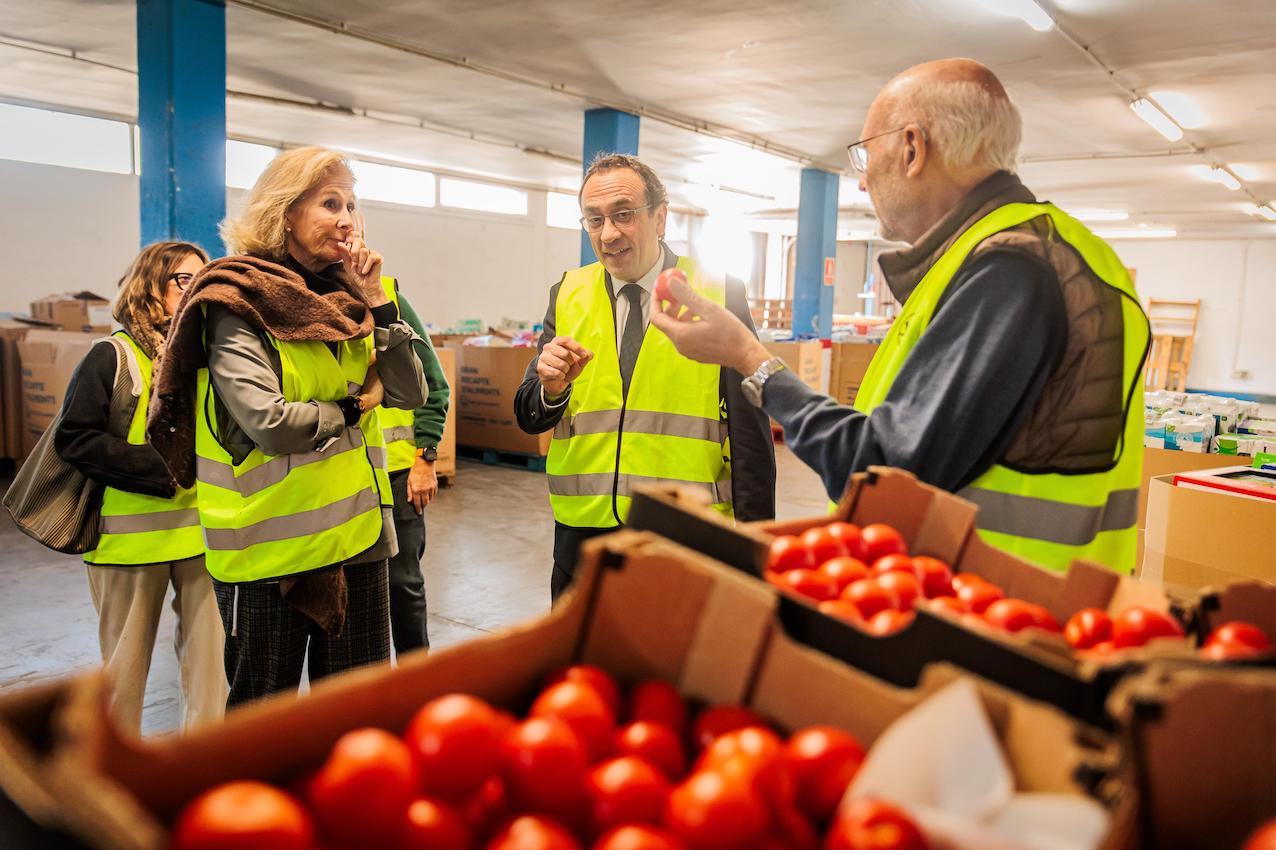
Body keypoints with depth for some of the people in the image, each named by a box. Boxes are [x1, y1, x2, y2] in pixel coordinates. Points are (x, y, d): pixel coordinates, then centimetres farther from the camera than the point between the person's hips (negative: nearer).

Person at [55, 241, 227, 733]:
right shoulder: (114, 356, -8)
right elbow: (75, 440, -12)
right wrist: (163, 466, -18)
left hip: (202, 527, 4)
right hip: (132, 533, -3)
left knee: (212, 650, 5)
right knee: (126, 661, 12)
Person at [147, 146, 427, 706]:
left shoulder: (339, 301, 9)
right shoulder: (237, 304, -10)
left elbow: (411, 394, 3)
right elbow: (269, 423, -24)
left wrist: (376, 301, -4)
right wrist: (350, 411, -8)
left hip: (356, 532, 6)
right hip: (272, 544, -6)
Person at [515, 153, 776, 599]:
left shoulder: (721, 295, -5)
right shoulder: (567, 296, 3)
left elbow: (750, 437, -4)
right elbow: (529, 418, 4)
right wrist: (551, 388, -18)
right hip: (583, 529, 3)